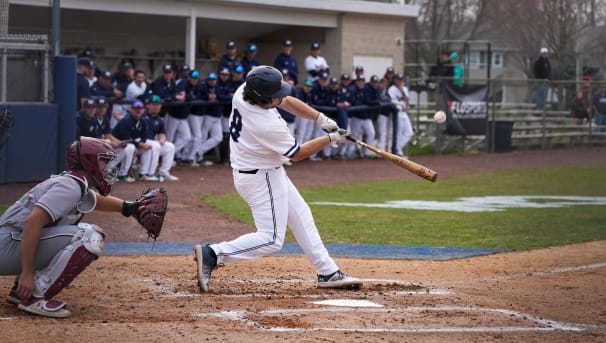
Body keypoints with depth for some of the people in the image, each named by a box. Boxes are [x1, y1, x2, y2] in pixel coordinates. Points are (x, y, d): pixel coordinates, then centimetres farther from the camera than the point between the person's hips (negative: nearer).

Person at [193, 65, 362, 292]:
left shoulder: (242, 92, -12)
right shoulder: (270, 127, -33)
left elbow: (286, 101, 4)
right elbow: (297, 154, -15)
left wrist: (320, 119, -3)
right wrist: (331, 139, -5)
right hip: (261, 178, -10)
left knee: (300, 216, 17)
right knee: (271, 239, -7)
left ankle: (328, 273, 24)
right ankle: (212, 255, -11)